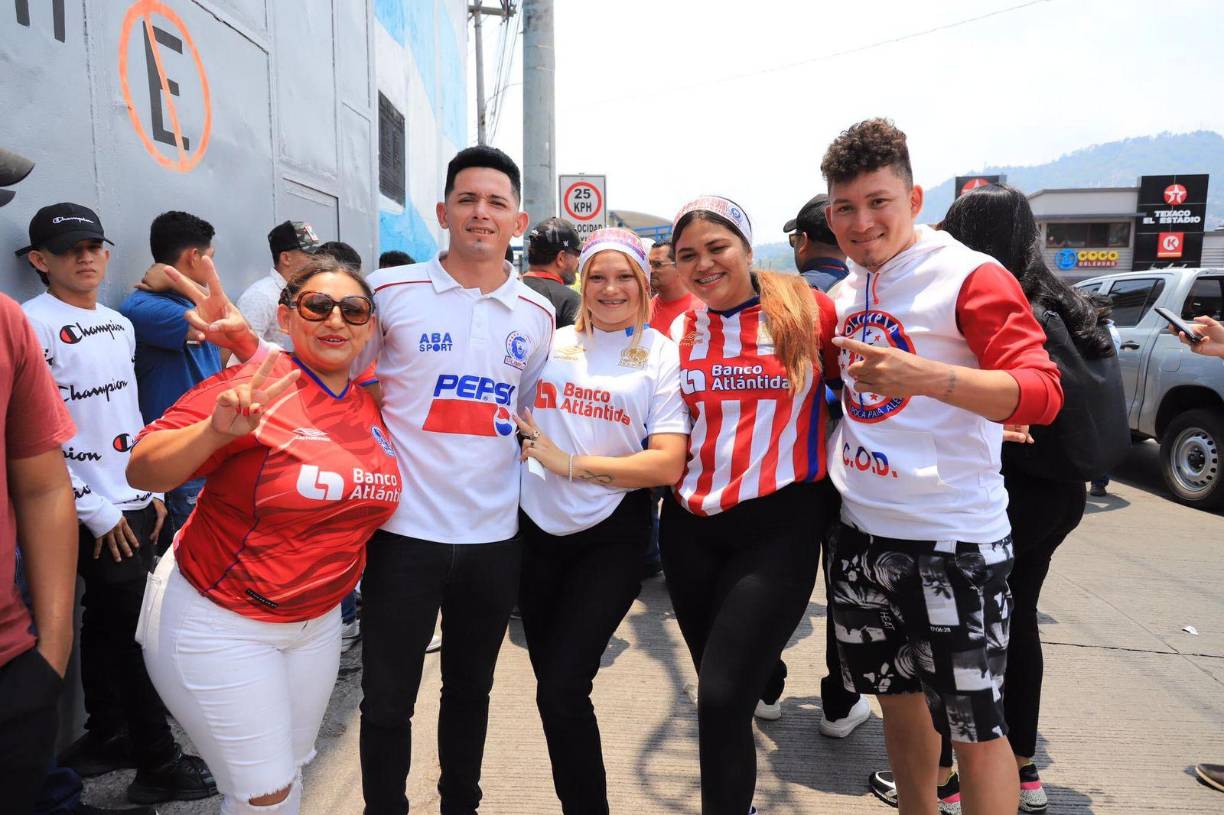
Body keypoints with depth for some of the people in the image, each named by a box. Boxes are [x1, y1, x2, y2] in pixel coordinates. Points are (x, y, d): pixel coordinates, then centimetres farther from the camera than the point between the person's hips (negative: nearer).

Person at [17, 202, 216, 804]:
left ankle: (106, 738, 30)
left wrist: (154, 491, 13)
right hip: (96, 513, -7)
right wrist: (97, 512, -13)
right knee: (134, 633, -2)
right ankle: (159, 767, 10)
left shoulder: (120, 324, 12)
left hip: (135, 504, 7)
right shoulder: (34, 325, -11)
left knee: (107, 624, 17)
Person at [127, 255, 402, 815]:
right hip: (219, 625, -6)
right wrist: (215, 430, -39)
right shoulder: (252, 389, -18)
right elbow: (142, 472, -23)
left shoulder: (372, 407, 0)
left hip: (317, 620, 6)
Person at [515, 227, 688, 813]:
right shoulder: (552, 342, 5)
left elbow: (668, 465, -14)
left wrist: (569, 462, -16)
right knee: (550, 681, 15)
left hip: (611, 536, -4)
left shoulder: (661, 355, -5)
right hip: (537, 527, 4)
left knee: (561, 690, -9)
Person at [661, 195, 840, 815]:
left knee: (722, 699, -11)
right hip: (690, 527, 4)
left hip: (779, 525, -4)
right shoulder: (675, 331, 4)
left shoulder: (806, 310, -5)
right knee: (719, 694, 18)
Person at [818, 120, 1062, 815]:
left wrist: (924, 377, -38)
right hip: (863, 530, 7)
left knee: (973, 726, 4)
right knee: (898, 697, 20)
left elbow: (1042, 392, -23)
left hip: (955, 541, -6)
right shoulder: (847, 291, 9)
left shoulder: (970, 276, -12)